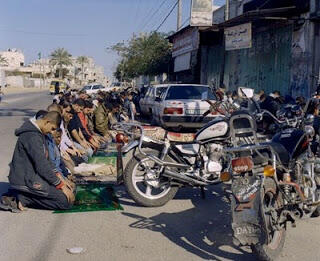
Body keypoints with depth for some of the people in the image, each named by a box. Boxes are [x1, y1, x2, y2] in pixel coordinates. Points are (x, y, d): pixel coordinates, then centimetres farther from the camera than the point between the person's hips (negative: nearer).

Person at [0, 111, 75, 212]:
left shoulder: (39, 133, 10)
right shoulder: (32, 136, -21)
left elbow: (45, 160, 18)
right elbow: (42, 166, -23)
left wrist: (59, 177, 7)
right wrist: (61, 185, -15)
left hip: (32, 176, 10)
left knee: (69, 188, 12)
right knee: (67, 200, -13)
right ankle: (22, 198, -8)